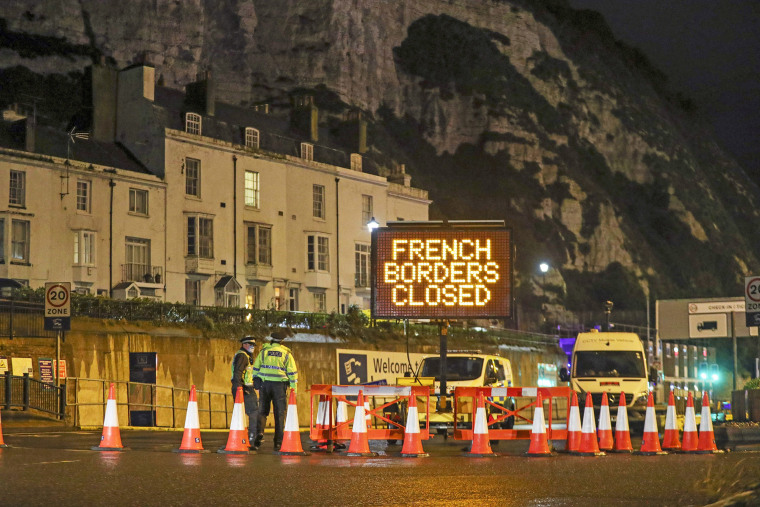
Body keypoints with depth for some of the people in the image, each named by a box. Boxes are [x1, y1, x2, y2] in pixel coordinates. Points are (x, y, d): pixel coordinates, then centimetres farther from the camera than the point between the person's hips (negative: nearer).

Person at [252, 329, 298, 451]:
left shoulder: (264, 351, 6)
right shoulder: (286, 353, 4)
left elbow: (256, 368, 6)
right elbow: (292, 372, 1)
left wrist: (256, 382, 14)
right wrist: (294, 389, 5)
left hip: (265, 383, 1)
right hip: (279, 385, -1)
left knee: (263, 411, 11)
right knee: (279, 414, 3)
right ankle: (278, 442, 1)